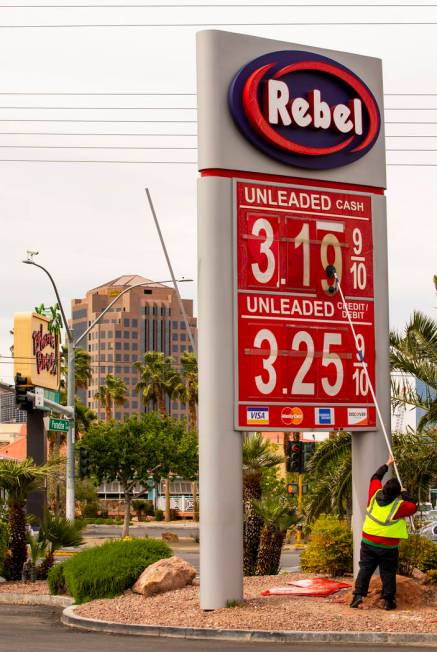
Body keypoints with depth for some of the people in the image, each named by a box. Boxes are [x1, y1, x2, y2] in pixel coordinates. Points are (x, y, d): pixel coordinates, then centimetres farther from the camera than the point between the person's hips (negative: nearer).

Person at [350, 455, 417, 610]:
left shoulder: (374, 495, -3)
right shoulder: (399, 505, -15)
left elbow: (375, 478, 15)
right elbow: (414, 507, 3)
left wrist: (387, 465, 25)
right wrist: (404, 494, 13)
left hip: (368, 543, 3)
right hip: (388, 547, -3)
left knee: (365, 569, 7)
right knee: (388, 573, 7)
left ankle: (358, 595, -4)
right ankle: (388, 600, 8)